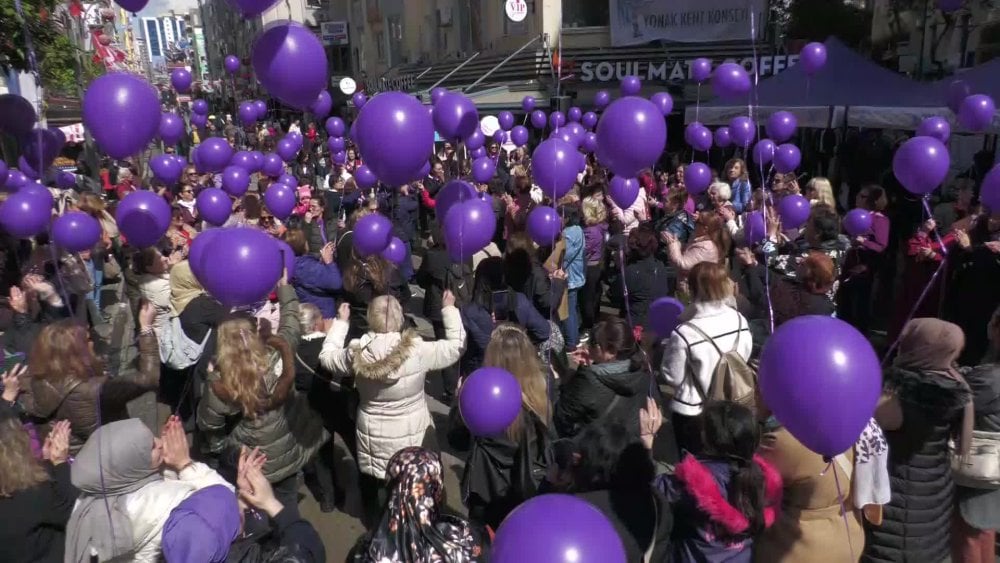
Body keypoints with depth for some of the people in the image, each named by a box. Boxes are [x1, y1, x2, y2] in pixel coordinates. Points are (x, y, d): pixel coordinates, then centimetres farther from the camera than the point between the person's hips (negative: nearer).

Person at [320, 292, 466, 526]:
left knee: (375, 493, 25)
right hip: (412, 438, -2)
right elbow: (457, 346, -9)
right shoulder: (418, 351, -23)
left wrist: (340, 322, 14)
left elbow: (327, 356, 6)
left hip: (373, 440, 3)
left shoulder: (357, 353, -16)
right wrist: (449, 309, 2)